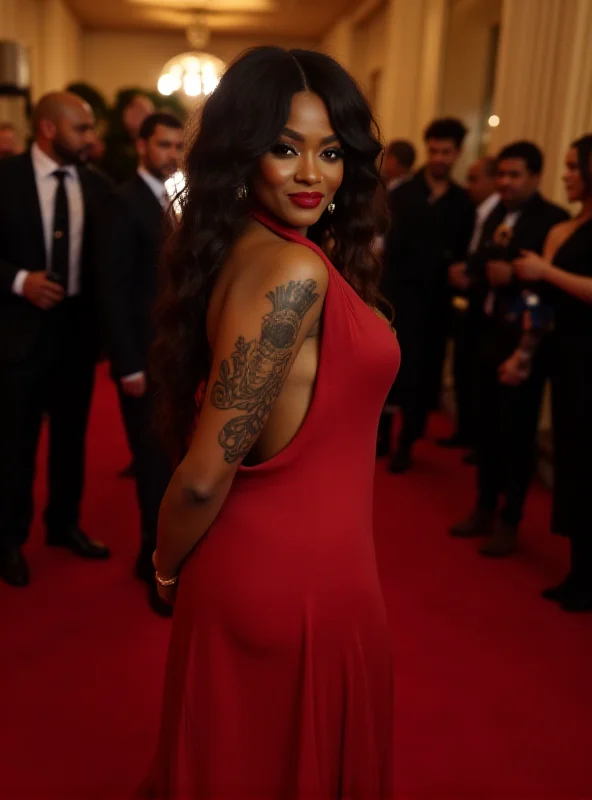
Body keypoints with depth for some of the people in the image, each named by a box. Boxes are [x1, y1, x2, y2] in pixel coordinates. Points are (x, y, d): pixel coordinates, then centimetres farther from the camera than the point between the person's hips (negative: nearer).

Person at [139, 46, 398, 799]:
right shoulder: (296, 271, -25)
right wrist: (169, 566, -7)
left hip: (255, 561, 8)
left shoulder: (239, 250, 2)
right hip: (298, 578, -8)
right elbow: (205, 473, -26)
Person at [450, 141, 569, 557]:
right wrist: (488, 269, -8)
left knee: (516, 431, 3)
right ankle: (484, 509, 28)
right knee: (486, 426, 12)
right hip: (490, 333, 7)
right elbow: (480, 263, 12)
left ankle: (509, 522, 18)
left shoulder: (554, 220, -9)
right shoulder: (497, 215, 14)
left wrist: (513, 275, -18)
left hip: (526, 339, -6)